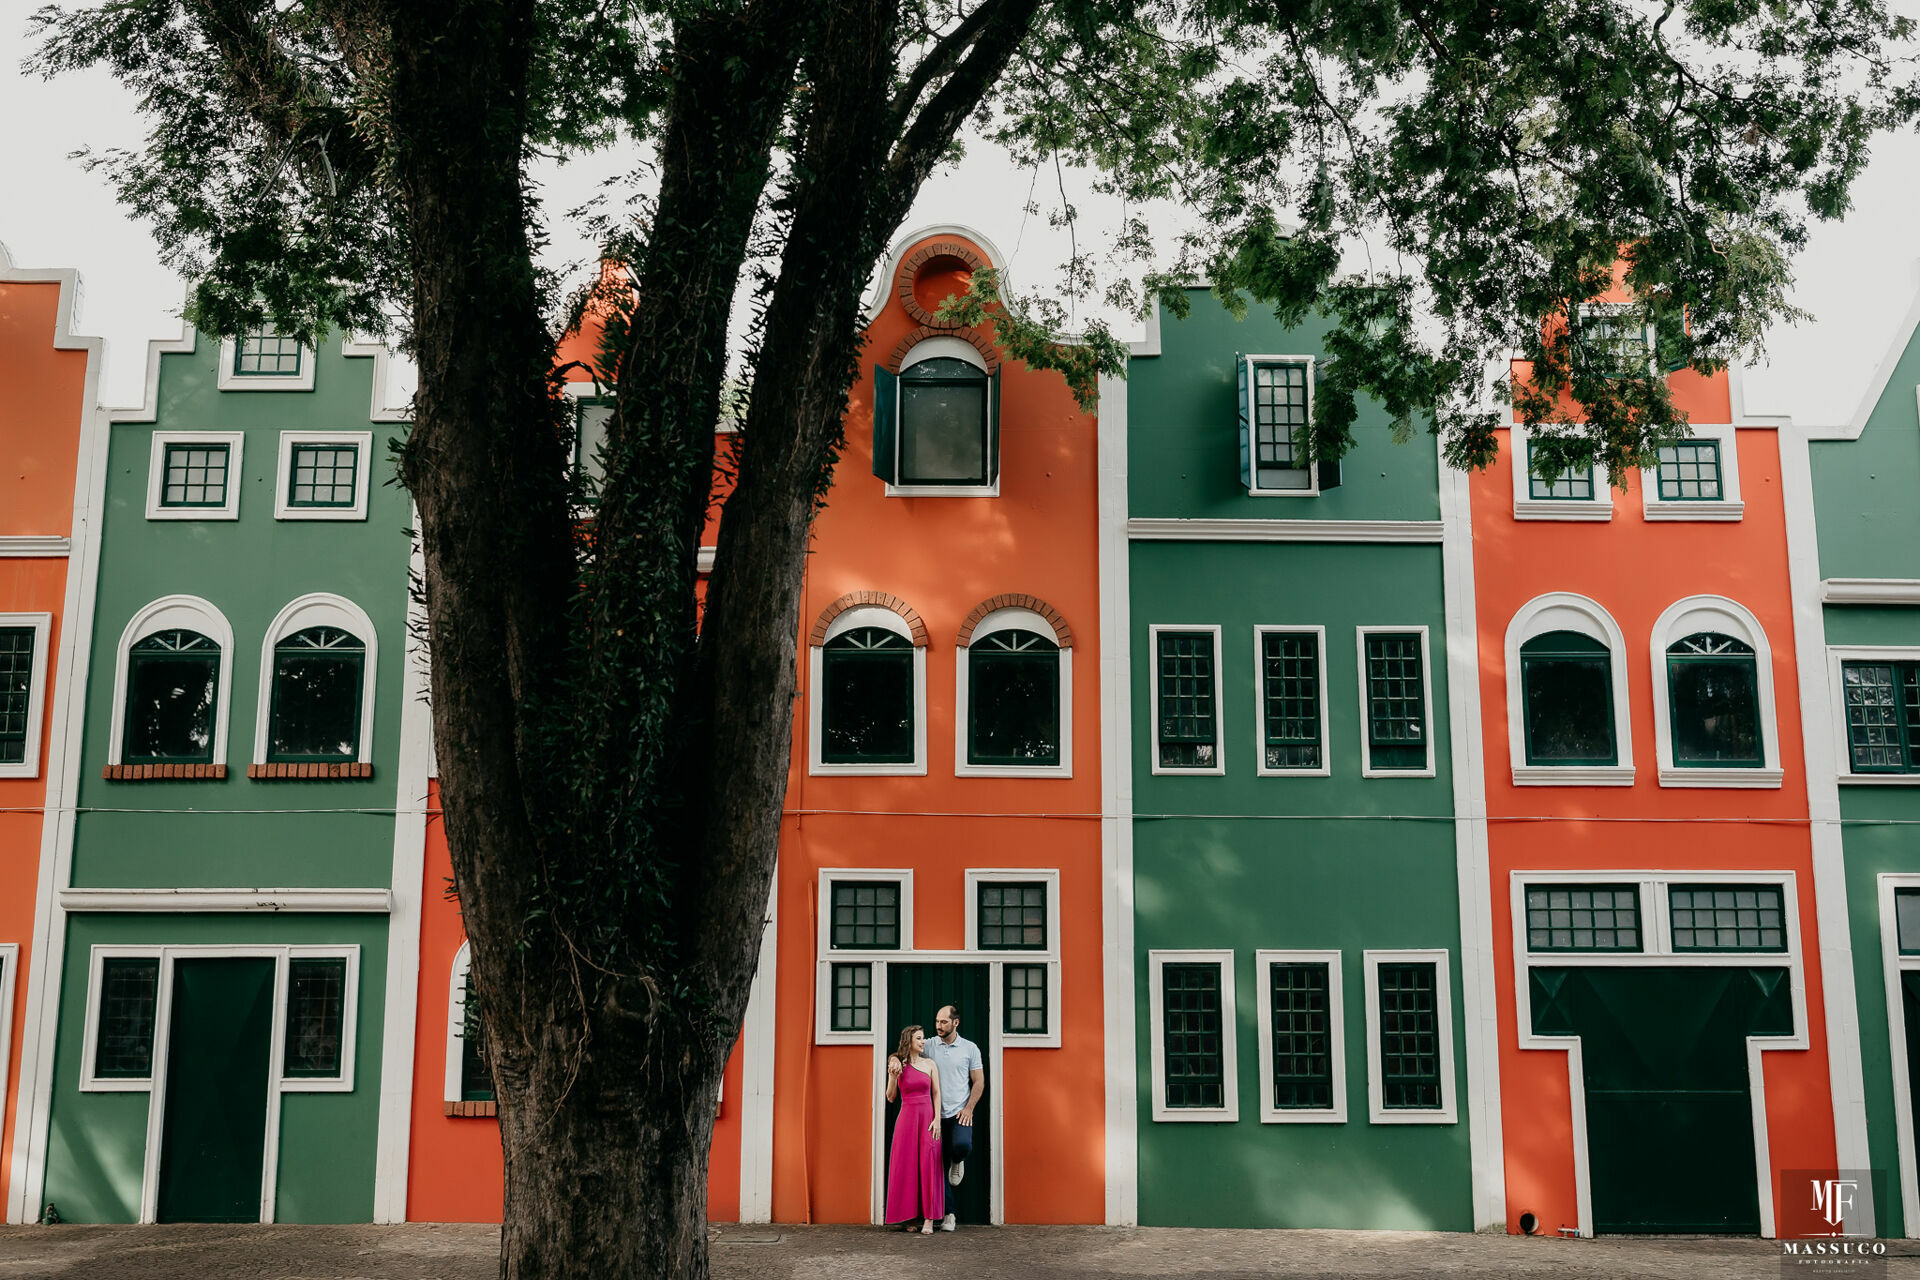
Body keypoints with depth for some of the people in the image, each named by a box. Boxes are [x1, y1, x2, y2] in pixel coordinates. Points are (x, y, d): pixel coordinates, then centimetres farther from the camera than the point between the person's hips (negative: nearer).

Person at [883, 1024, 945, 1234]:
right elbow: (890, 1098, 4)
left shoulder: (929, 1064, 5)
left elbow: (936, 1093, 4)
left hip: (927, 1117, 0)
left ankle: (928, 1219, -7)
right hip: (907, 1117, 0)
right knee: (906, 1168, 0)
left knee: (928, 1166, -7)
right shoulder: (897, 1065, 2)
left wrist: (937, 1119, -6)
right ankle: (909, 1217, 8)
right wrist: (893, 1077, -12)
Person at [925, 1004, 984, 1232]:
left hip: (960, 1113, -2)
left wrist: (968, 1108, -8)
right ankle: (949, 1213, 11)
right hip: (936, 1114, 2)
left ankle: (957, 1161, 9)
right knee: (939, 1165, 1)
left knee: (962, 1146, -29)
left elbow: (979, 1081, 4)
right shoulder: (929, 1048, 6)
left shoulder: (970, 1048, 3)